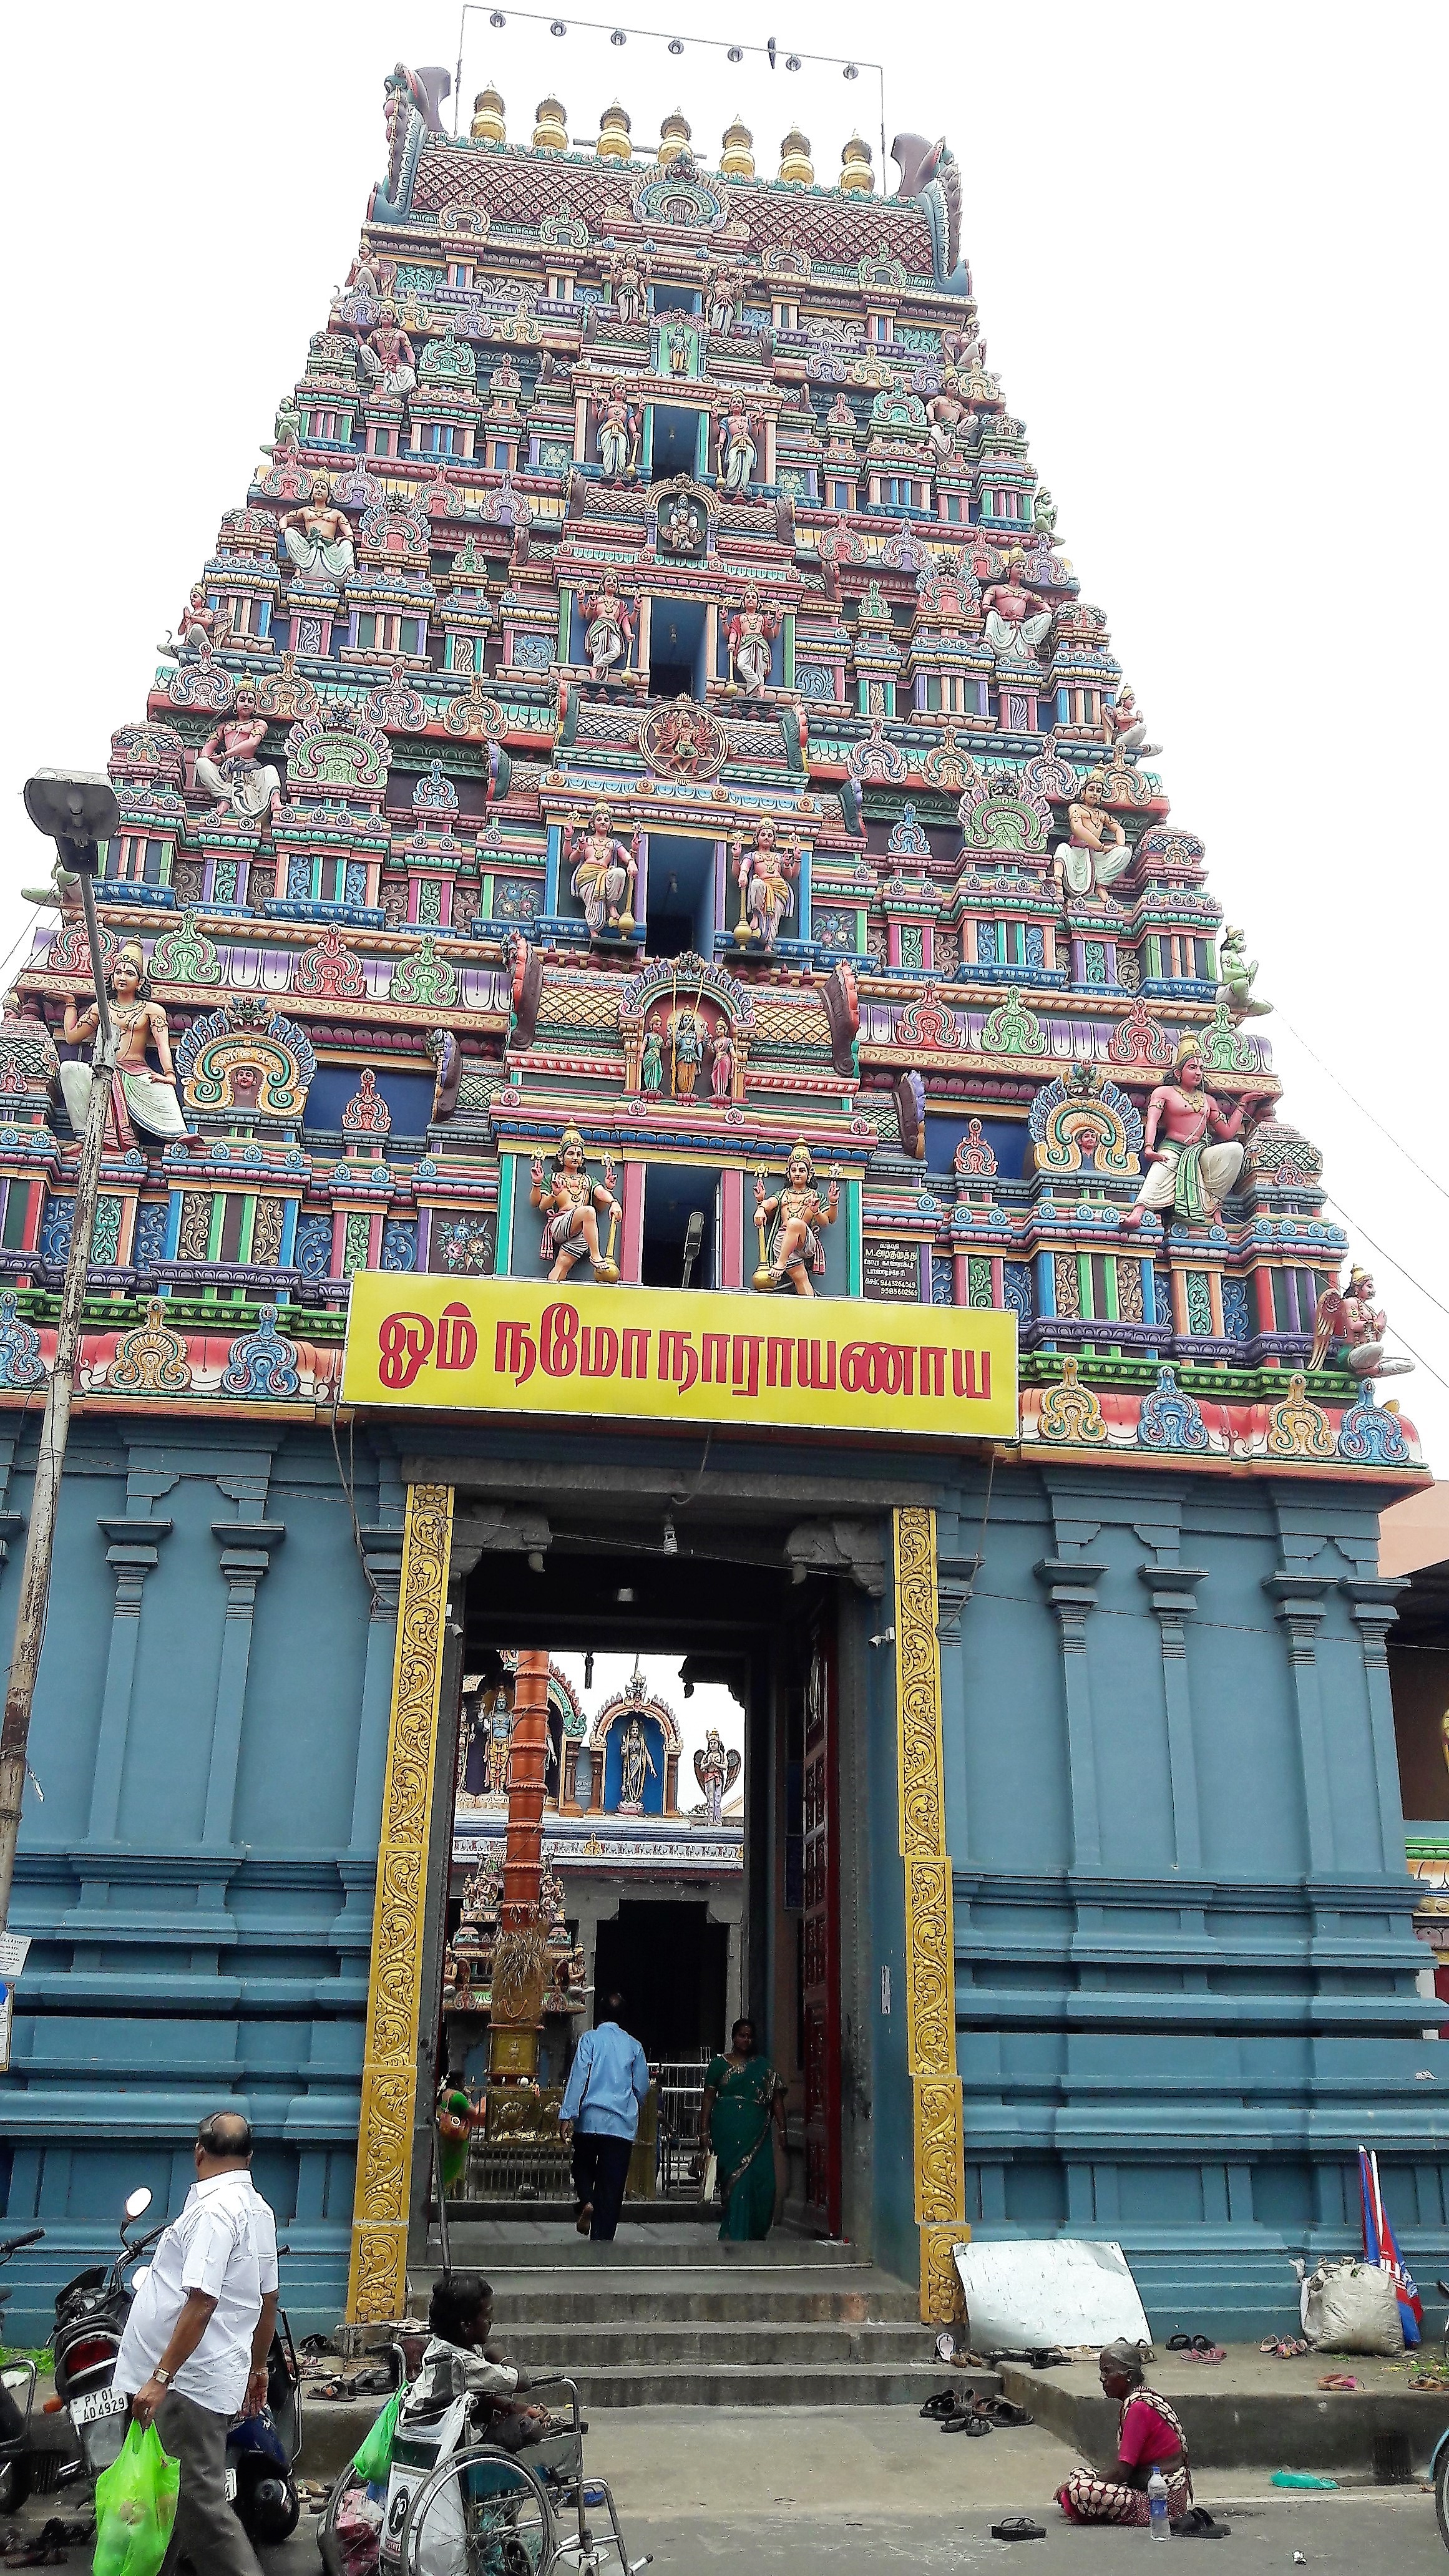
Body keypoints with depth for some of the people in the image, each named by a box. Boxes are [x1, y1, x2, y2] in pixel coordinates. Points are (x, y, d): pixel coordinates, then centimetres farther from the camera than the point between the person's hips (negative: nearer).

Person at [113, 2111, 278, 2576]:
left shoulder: (215, 2209, -18)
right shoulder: (258, 2209, 11)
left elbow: (201, 2302, -24)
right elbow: (268, 2300, 18)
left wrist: (160, 2379, -22)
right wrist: (257, 2369, 26)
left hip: (190, 2381, -10)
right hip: (221, 2373, 10)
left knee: (200, 2501, -6)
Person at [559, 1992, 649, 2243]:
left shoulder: (591, 2038, 0)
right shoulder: (634, 2045, 7)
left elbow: (578, 2075, -9)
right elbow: (642, 2086, 11)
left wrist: (568, 2114, -11)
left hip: (591, 2118, -1)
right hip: (623, 2123, 2)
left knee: (583, 2166, 20)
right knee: (611, 2186, 6)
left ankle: (586, 2201, -8)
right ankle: (603, 2239, 1)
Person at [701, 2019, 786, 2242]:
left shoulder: (763, 2066, 11)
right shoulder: (719, 2064, 7)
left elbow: (777, 2099, 9)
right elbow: (708, 2099, 5)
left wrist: (782, 2130, 1)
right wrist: (704, 2131, -2)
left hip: (757, 2131, 2)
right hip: (728, 2130, -2)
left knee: (761, 2181, -3)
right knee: (736, 2180, -6)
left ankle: (755, 2230, 15)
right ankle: (734, 2234, 3)